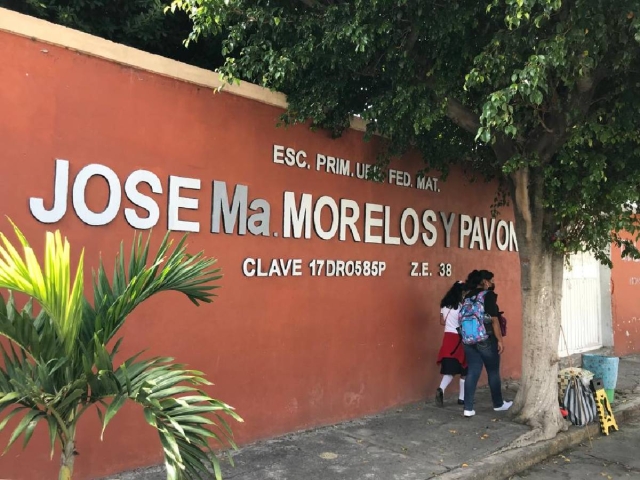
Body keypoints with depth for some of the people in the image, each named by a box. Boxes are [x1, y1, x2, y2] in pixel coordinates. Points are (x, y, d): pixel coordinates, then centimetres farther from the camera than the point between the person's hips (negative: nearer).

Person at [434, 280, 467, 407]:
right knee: (464, 370, 10)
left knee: (450, 369, 6)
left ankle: (441, 389, -19)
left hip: (448, 338, 5)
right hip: (459, 339, -5)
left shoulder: (445, 305, 6)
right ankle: (462, 398, 17)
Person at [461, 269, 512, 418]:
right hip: (487, 340, -6)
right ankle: (498, 404, 28)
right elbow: (494, 320, -13)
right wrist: (500, 340, -9)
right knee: (493, 372, 12)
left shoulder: (468, 296, 9)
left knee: (472, 372, 6)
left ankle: (468, 408, 2)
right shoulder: (488, 295, -10)